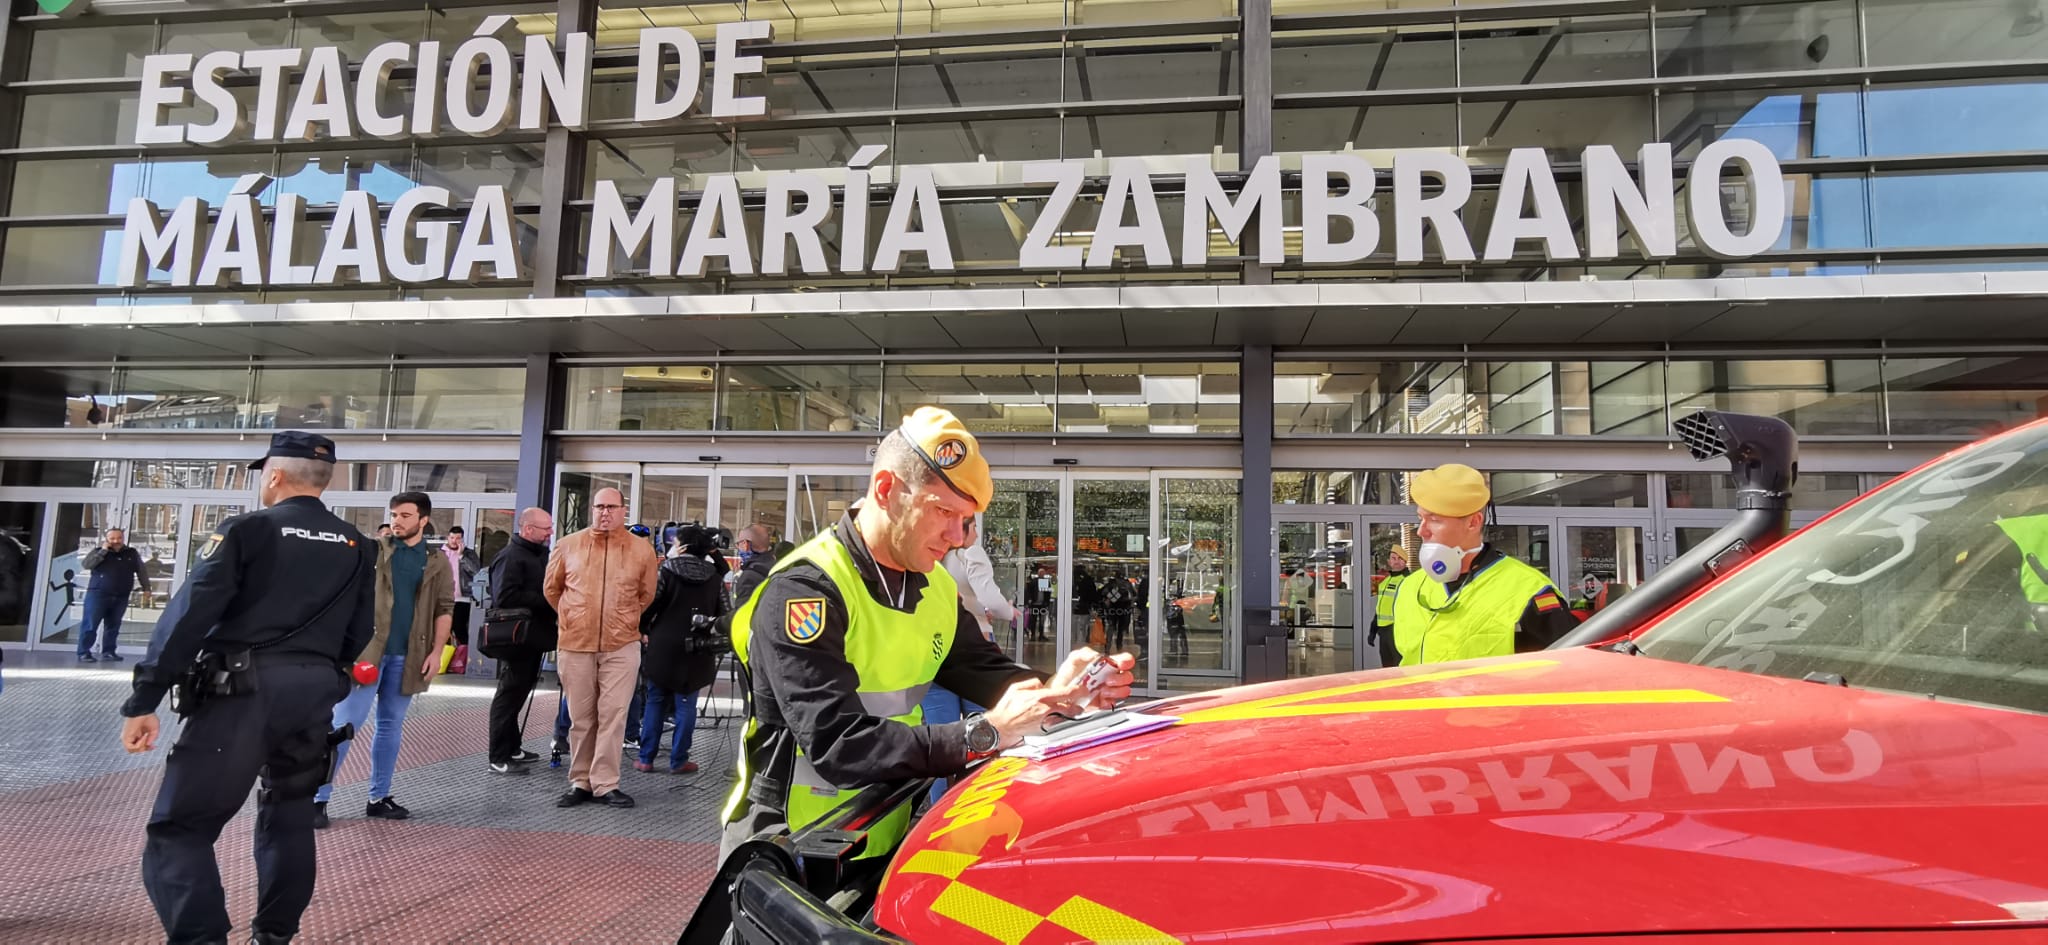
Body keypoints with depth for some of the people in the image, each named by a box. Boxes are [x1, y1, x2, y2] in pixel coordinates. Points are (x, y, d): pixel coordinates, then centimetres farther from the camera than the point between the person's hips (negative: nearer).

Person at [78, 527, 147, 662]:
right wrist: (103, 550, -14)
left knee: (113, 626, 7)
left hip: (121, 597, 3)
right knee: (90, 624, -4)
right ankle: (83, 653, -1)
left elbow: (141, 571, 15)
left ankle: (108, 652, 14)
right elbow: (86, 564, -13)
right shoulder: (98, 551, 2)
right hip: (98, 594, -3)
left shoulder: (132, 553, 9)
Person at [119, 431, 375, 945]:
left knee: (179, 829, 0)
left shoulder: (245, 530, -2)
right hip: (316, 693, 5)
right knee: (289, 815, 21)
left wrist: (143, 700, -8)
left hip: (243, 690, -5)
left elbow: (189, 614, -9)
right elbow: (359, 632, 13)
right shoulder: (356, 546, 11)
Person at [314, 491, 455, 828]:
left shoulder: (437, 563, 7)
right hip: (366, 648, -2)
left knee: (391, 726, 10)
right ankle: (317, 797, 3)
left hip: (407, 656, 3)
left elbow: (445, 608, 7)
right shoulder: (371, 551, 2)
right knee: (345, 722, -4)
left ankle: (379, 798, 19)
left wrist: (436, 652, -1)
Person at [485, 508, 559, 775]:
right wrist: (545, 600, -23)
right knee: (509, 695, -3)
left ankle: (511, 749, 27)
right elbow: (506, 597, -26)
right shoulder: (510, 557, -15)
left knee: (518, 693, 16)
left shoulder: (540, 554, 15)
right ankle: (499, 758, 4)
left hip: (533, 637, 10)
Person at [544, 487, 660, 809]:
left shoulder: (642, 550, 1)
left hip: (622, 646, -1)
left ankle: (605, 784, 4)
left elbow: (646, 595, 13)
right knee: (581, 718, 8)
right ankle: (580, 782, 18)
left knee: (613, 716, -3)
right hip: (574, 644, 1)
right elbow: (551, 588, 16)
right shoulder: (568, 546, 3)